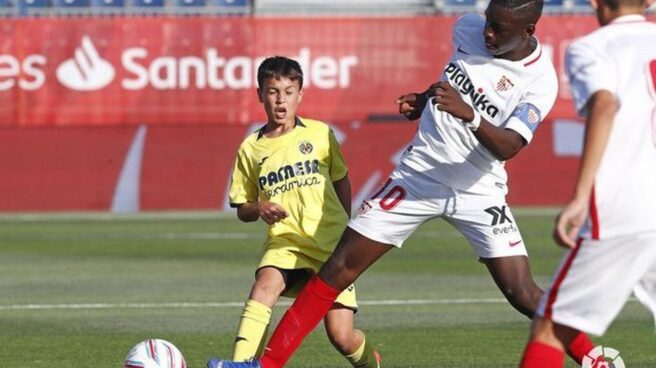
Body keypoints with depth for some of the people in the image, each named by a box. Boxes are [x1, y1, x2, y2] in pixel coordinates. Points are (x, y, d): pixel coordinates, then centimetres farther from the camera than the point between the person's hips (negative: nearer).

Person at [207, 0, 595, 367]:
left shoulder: (540, 81, -17)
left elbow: (508, 147, -28)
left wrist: (469, 113, -42)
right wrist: (426, 98, 10)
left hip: (477, 192, -4)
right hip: (418, 175, 4)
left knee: (523, 293, -12)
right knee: (339, 268, -3)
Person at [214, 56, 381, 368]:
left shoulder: (319, 134, 3)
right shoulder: (251, 149, 4)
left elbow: (341, 179, 16)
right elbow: (242, 210, 12)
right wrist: (258, 208, -10)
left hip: (331, 242, 0)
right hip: (285, 240, 0)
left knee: (342, 337, -5)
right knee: (265, 284, -33)